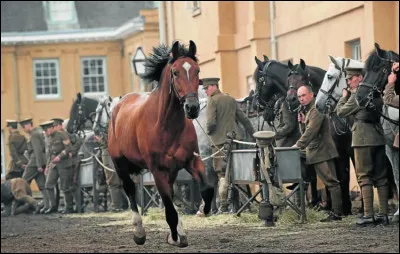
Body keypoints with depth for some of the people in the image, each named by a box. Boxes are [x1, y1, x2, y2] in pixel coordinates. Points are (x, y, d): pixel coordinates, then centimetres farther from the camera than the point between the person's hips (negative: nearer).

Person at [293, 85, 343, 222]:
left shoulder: (316, 109, -10)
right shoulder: (306, 110, 20)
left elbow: (311, 130, -20)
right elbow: (305, 132, 22)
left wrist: (299, 145, -22)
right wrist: (301, 122, 5)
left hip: (322, 150, -9)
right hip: (313, 152, 9)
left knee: (331, 182, -8)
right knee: (330, 181, 6)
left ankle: (336, 213, -10)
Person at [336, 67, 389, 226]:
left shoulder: (357, 94, -12)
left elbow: (341, 112, -6)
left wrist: (344, 96, 11)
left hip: (363, 139, -7)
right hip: (379, 136, 7)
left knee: (364, 177, -4)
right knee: (380, 176, 8)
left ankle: (368, 215, -8)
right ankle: (383, 214, 8)